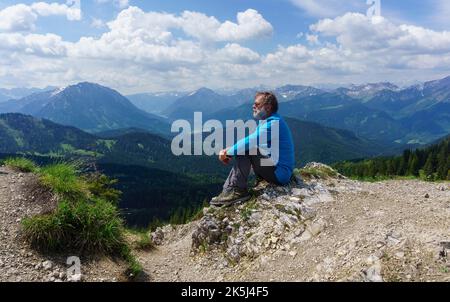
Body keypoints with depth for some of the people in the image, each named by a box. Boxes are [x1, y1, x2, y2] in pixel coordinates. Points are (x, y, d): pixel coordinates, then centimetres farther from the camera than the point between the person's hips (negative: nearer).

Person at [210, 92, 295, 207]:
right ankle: (229, 189, 5)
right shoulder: (266, 122, 14)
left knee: (246, 149, -19)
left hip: (279, 174, -10)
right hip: (281, 172, 10)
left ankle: (238, 190, -20)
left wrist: (228, 153, -13)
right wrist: (228, 152, -1)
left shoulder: (273, 123, -19)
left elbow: (250, 142, -25)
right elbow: (249, 142, 14)